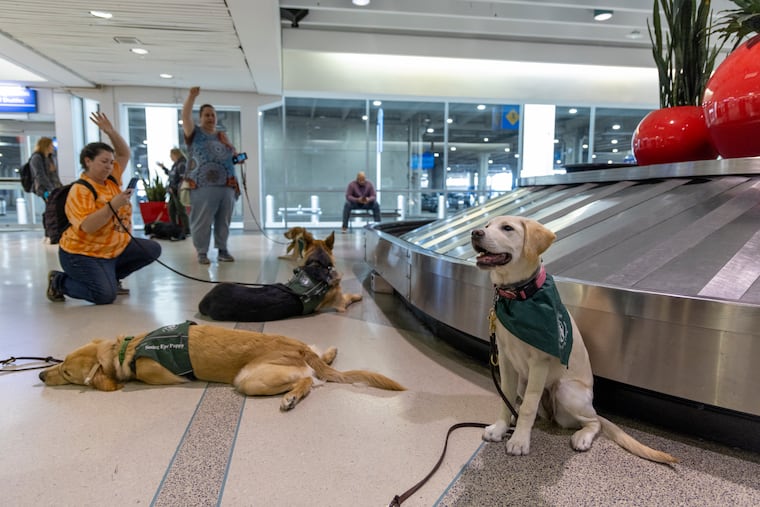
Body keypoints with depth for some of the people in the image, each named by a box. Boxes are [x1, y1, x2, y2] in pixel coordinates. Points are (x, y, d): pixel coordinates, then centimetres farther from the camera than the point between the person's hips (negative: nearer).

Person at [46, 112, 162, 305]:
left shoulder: (111, 179, 3)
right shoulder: (79, 191, -20)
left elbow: (124, 153, 7)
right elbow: (87, 227, -31)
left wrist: (111, 132, -7)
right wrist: (113, 205, -36)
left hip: (116, 247, 8)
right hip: (84, 254, -8)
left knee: (153, 249, -2)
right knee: (106, 296, -24)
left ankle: (111, 277, 11)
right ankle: (59, 281, 4)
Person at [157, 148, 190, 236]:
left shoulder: (182, 164, -14)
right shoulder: (175, 164, 13)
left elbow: (183, 179, -21)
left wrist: (174, 188, -19)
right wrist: (163, 167, 27)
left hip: (178, 192, -10)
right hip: (173, 192, 10)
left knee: (181, 211, -5)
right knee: (171, 210, 15)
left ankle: (186, 230, 2)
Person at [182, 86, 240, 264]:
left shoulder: (222, 136, 21)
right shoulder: (195, 133, 7)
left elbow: (232, 154, 29)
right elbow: (185, 116, -8)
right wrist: (192, 96, -19)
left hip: (227, 186, 5)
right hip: (203, 186, -4)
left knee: (223, 221, 7)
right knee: (202, 221, -3)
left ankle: (222, 250, 17)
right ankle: (202, 252, 7)